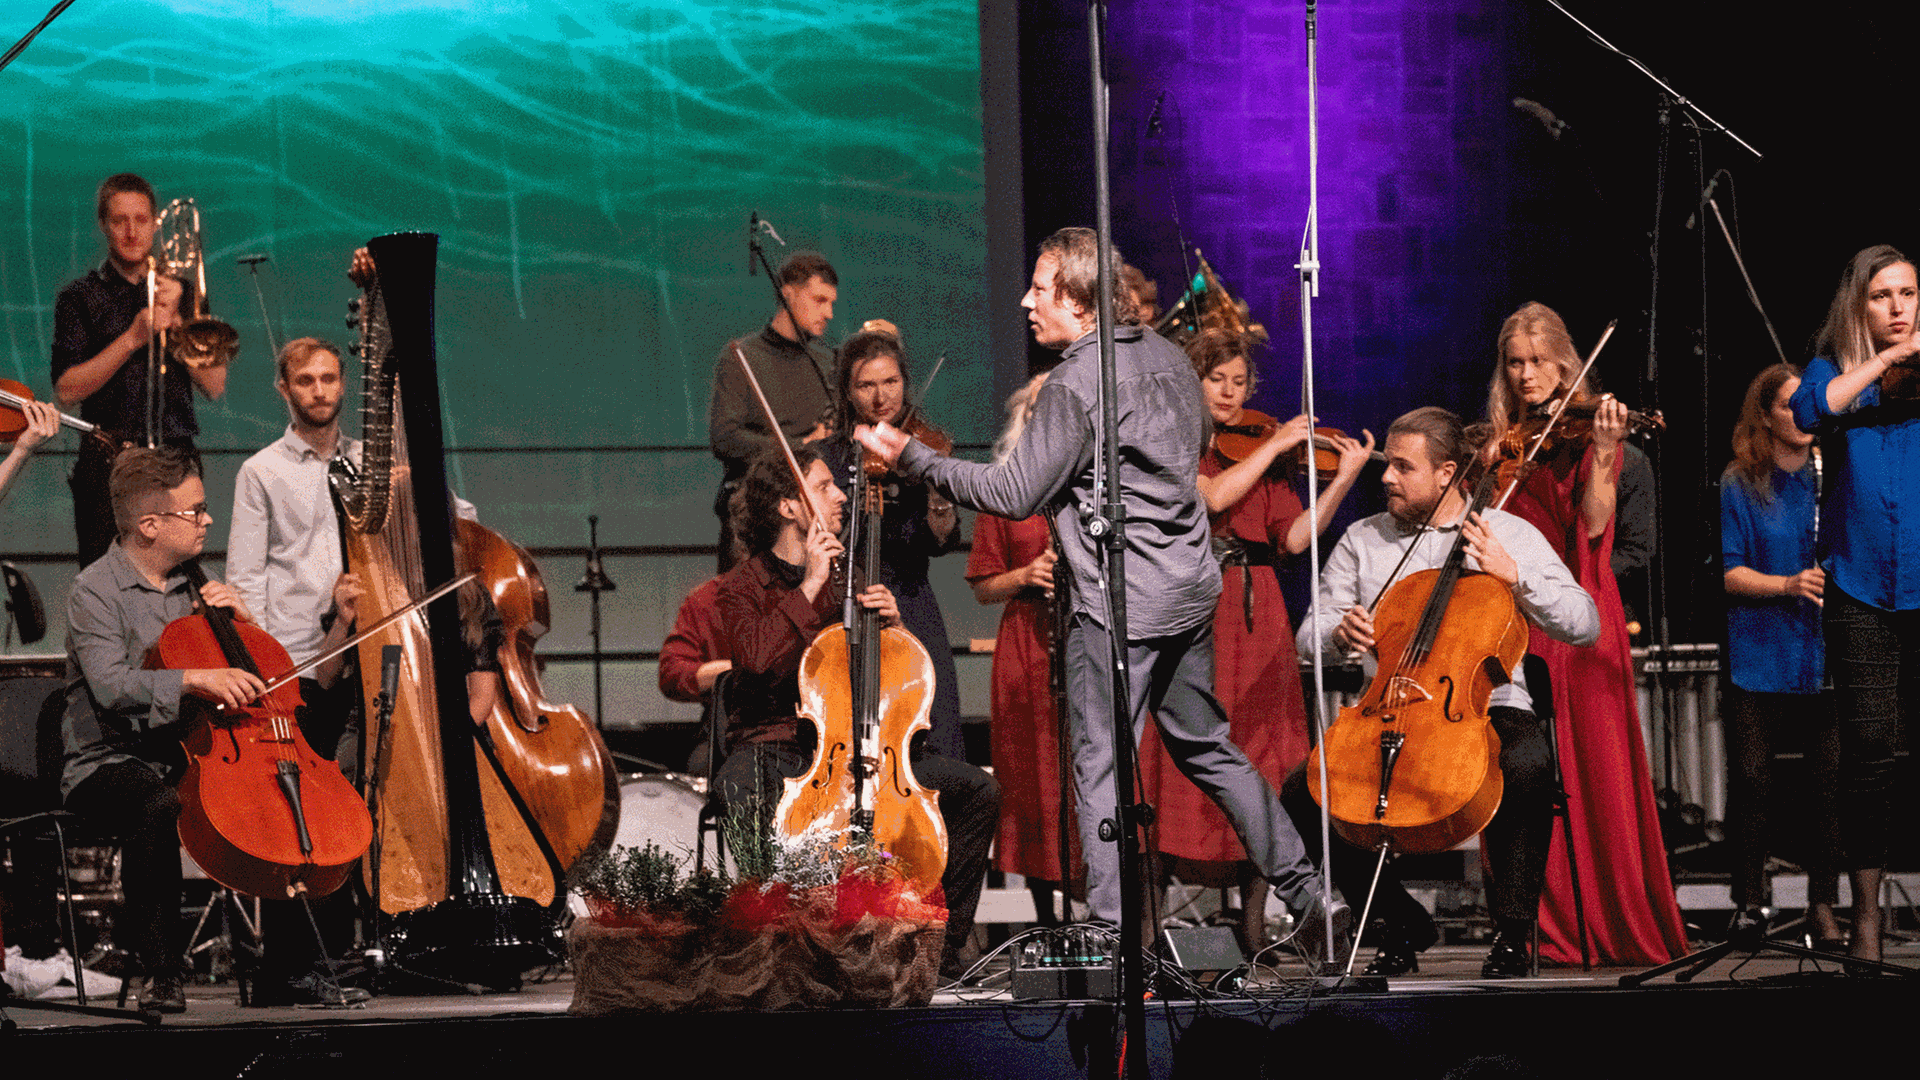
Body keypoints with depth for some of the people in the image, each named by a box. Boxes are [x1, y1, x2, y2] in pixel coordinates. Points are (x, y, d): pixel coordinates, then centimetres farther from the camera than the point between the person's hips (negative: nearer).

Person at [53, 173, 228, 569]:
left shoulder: (182, 293, 14)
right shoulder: (80, 298, 6)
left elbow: (214, 385, 5)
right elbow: (67, 391, -6)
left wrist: (176, 320, -6)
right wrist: (134, 337, -13)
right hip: (109, 467, -2)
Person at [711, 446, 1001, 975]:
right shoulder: (741, 587, 3)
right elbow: (757, 656, -20)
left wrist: (891, 623, -2)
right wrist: (811, 585, -15)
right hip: (774, 748, -5)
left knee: (978, 790, -12)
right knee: (743, 791, -42)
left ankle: (941, 948, -7)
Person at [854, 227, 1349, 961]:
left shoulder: (1074, 386, -16)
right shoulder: (1166, 356, 9)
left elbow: (1013, 495, -16)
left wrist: (912, 458, -12)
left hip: (1119, 604, -8)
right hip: (1189, 589, 9)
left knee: (1102, 769, -3)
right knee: (1207, 748, 19)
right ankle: (1308, 897, 18)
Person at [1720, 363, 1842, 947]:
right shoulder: (1740, 485, 2)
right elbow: (1730, 573, -3)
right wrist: (1789, 584, -19)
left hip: (1826, 658, 1)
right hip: (1758, 656, -1)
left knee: (1832, 779, -5)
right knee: (1752, 780, 1)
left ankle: (1823, 904, 4)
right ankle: (1750, 899, 15)